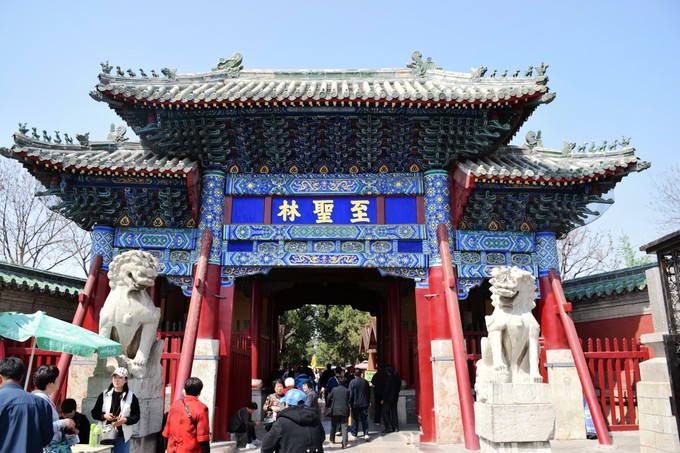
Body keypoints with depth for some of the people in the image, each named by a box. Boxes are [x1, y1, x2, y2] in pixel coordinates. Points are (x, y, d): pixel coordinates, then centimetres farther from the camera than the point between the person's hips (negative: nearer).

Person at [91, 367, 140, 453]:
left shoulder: (131, 397, -1)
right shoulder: (104, 395, 4)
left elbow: (136, 416, 0)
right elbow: (94, 413, 8)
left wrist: (125, 420, -18)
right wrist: (104, 415, -11)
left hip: (122, 436, -1)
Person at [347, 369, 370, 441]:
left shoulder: (352, 382, -11)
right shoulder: (365, 381, 2)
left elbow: (350, 394, -12)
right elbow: (369, 393, 10)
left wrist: (350, 403, -2)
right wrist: (368, 402, 20)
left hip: (355, 404, -3)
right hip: (364, 403, 3)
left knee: (355, 419, 10)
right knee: (365, 419, 5)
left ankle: (354, 433, 19)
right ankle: (366, 434, -4)